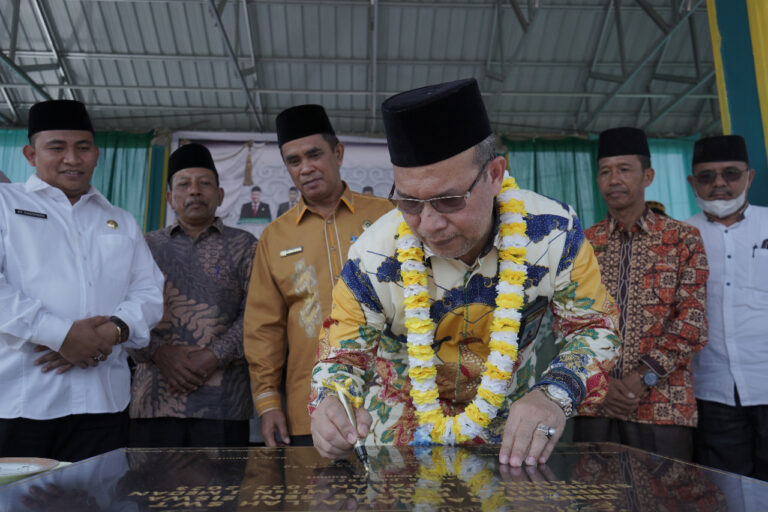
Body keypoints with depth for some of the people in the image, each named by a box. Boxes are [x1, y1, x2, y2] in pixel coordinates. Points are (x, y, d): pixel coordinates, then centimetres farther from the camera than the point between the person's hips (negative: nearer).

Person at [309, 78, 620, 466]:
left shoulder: (553, 232, -20)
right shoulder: (374, 255, -22)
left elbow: (593, 326, -8)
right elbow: (343, 353, -10)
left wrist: (555, 394, -27)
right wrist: (331, 405, -33)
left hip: (508, 424, 1)